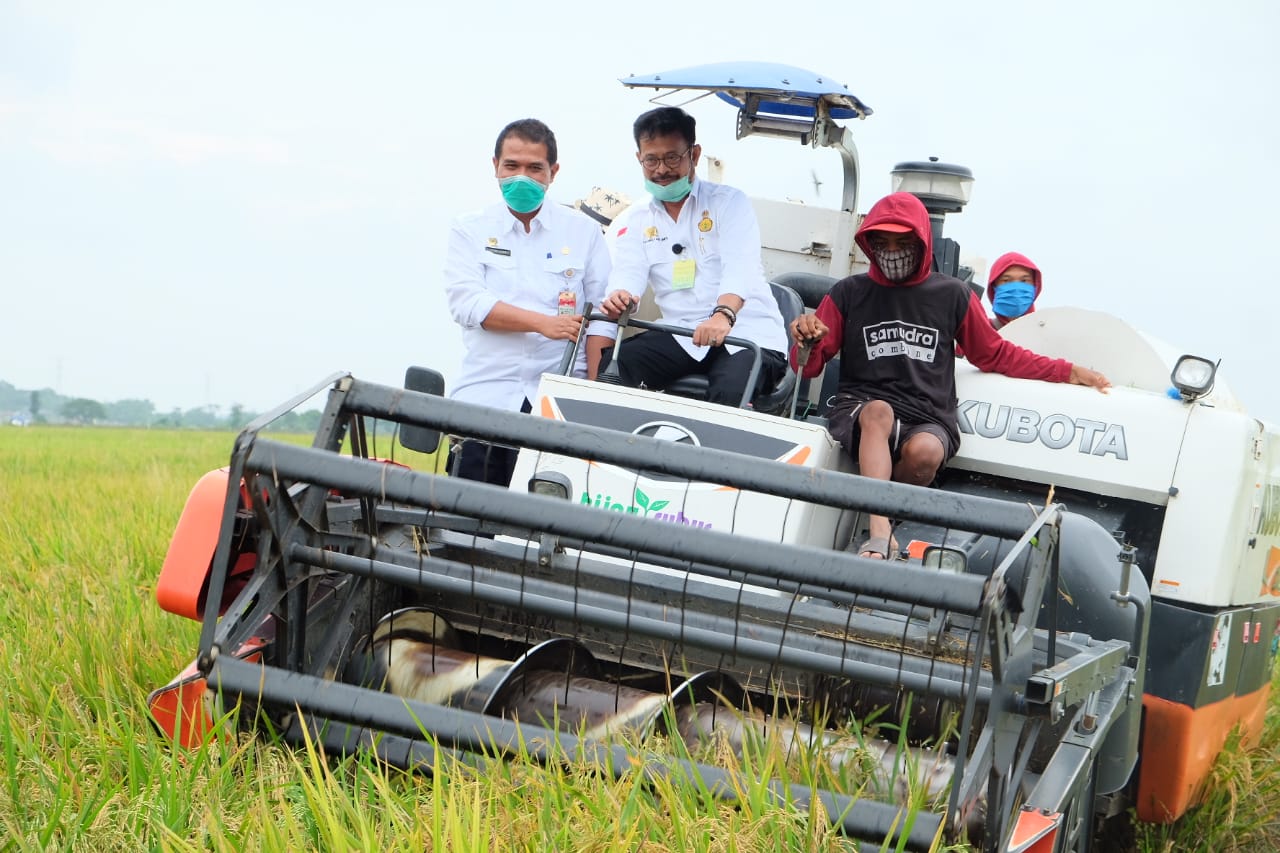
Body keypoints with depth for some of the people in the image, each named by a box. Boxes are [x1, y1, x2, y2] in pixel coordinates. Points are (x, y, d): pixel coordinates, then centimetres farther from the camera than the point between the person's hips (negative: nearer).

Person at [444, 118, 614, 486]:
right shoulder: (470, 230, 11)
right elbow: (466, 302, -4)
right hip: (486, 394, 0)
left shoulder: (583, 231, 12)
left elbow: (600, 316, 7)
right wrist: (543, 323, -14)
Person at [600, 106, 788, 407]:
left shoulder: (729, 202, 2)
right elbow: (629, 273, -2)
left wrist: (724, 314, -37)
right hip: (682, 336, 4)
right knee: (619, 365, -23)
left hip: (748, 335, -4)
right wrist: (620, 297, -29)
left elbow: (740, 268, -15)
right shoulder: (637, 222, 15)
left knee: (729, 392, -35)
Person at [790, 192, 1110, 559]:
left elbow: (995, 354, 22)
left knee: (924, 451, -36)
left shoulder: (953, 295, 12)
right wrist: (809, 342, -14)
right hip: (859, 413, -1)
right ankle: (879, 534, -48)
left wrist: (1068, 372, 17)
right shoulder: (849, 293, 10)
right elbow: (810, 366, 11)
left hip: (929, 422, 1)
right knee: (880, 412, -37)